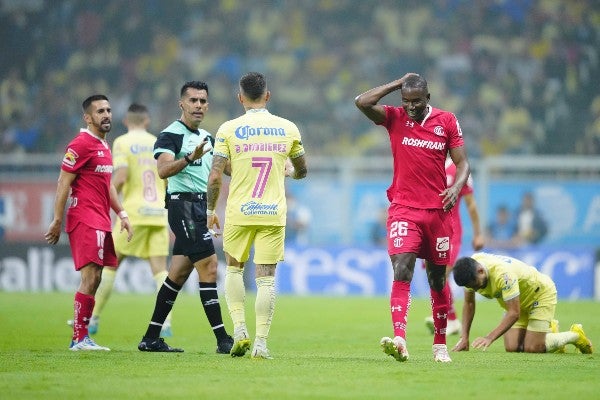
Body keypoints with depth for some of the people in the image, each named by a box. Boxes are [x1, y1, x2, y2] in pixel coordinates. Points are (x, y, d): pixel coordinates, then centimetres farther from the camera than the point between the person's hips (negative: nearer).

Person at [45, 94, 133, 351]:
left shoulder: (104, 146, 18)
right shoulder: (81, 145, -10)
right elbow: (63, 183, -12)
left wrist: (121, 214, 20)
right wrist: (57, 221, -14)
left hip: (101, 221, 9)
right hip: (85, 220, -9)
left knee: (94, 279, 8)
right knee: (90, 277, -13)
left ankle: (81, 337, 12)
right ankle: (79, 339, -10)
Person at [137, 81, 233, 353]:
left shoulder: (207, 137, 18)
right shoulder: (171, 134, -9)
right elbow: (163, 170, -23)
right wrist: (190, 158, -38)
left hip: (201, 206, 9)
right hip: (183, 204, -9)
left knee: (179, 273, 10)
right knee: (208, 266, -14)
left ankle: (151, 338, 15)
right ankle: (222, 340, -15)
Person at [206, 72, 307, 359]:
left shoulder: (229, 129, -4)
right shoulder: (288, 129, 2)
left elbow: (215, 176, -6)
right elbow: (301, 171, 15)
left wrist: (210, 210, 7)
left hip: (239, 212, -1)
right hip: (274, 214, 1)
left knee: (234, 268, 18)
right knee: (266, 277, 3)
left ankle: (240, 328, 5)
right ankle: (261, 342, -3)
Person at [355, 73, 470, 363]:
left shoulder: (447, 121, 4)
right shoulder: (395, 118, 2)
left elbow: (462, 163, 6)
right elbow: (362, 102, -14)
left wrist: (457, 187, -14)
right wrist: (398, 83, -7)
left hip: (437, 210, 2)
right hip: (403, 210, -2)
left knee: (438, 279, 10)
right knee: (401, 271, -18)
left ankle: (440, 344, 23)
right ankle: (399, 341, -30)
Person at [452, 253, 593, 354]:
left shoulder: (503, 274, -40)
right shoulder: (470, 272, -18)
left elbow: (514, 313, -38)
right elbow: (469, 303, -2)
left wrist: (490, 337, -44)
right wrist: (464, 337, -10)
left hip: (541, 292, -7)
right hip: (520, 302, 7)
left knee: (532, 349, -15)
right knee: (512, 348, -6)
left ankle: (575, 335, 9)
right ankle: (549, 330, 21)